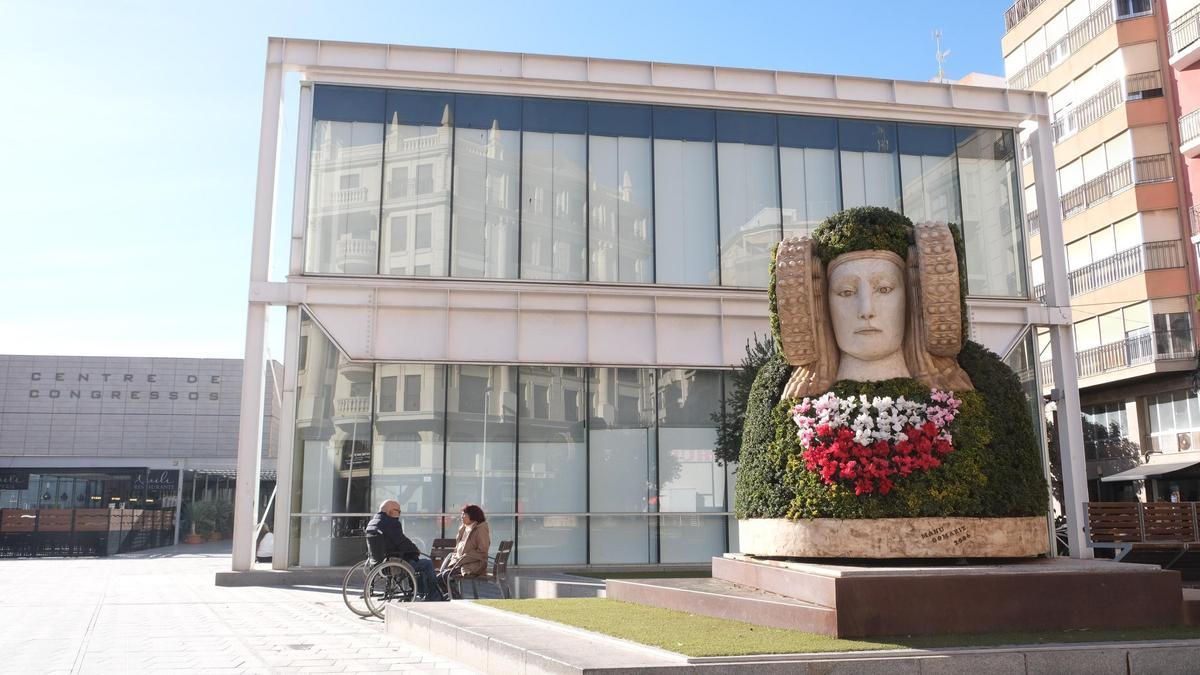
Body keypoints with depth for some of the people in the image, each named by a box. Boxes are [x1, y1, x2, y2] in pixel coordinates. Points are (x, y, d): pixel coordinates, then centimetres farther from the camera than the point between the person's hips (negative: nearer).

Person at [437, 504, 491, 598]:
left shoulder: (481, 529, -5)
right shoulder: (463, 529, 19)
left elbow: (482, 552, -12)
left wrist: (463, 559, -15)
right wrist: (455, 558, 2)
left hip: (473, 566, -7)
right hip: (460, 563, 7)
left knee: (446, 575, -26)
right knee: (439, 577, -16)